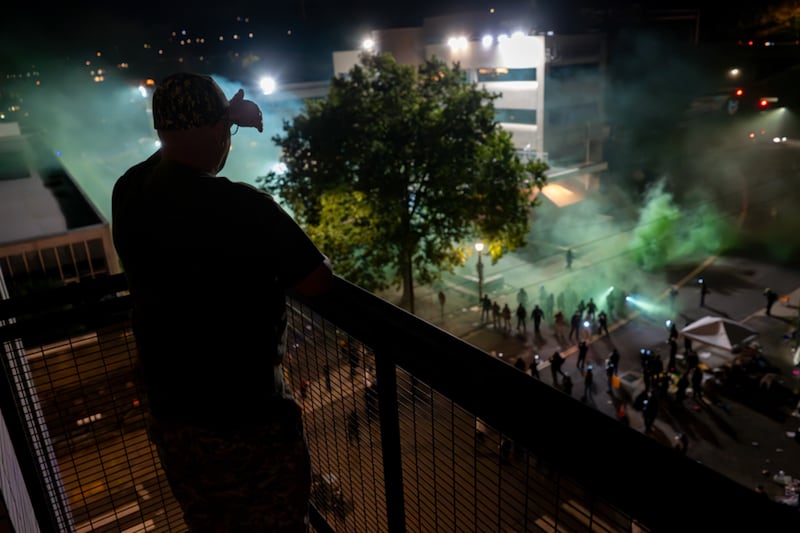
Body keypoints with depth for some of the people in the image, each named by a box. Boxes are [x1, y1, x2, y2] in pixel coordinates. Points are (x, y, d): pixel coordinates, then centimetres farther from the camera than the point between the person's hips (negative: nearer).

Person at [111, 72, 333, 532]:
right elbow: (318, 283, -17)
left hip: (168, 416, 7)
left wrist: (225, 114, 17)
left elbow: (176, 152, 18)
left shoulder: (129, 193, -6)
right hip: (247, 421, -6)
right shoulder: (242, 207, -28)